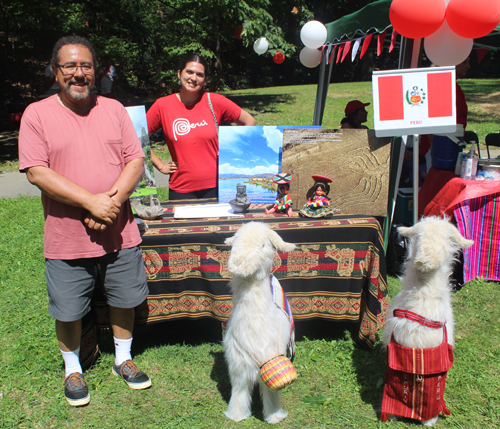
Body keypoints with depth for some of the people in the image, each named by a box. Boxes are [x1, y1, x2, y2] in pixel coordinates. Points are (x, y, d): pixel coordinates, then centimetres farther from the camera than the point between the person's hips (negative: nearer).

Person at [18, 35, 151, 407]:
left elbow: (135, 160, 1)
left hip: (119, 232, 3)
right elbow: (36, 171, -12)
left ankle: (123, 359, 39)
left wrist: (113, 200, -16)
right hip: (67, 237, -2)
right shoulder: (37, 114, -4)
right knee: (69, 310, 11)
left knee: (125, 299, 15)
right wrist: (91, 201, -20)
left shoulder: (114, 109, 5)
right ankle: (73, 370, 36)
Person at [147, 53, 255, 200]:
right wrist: (161, 166, 2)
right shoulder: (162, 105, -3)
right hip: (181, 190, 0)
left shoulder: (215, 102, -4)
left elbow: (249, 122, 5)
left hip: (215, 187, 0)